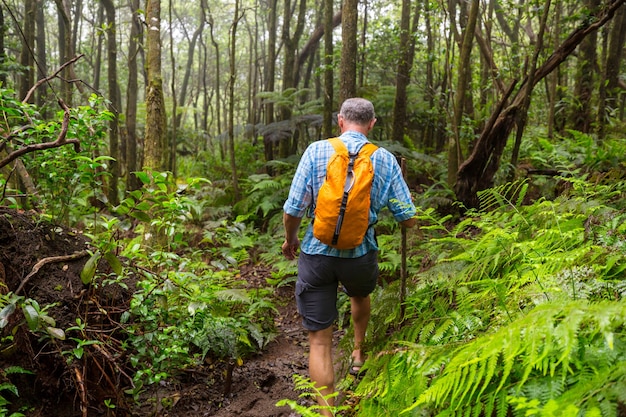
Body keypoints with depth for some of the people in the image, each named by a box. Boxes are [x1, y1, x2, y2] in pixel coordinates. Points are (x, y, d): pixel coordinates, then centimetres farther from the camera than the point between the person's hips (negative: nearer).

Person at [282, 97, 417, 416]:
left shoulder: (316, 151, -7)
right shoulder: (385, 160, -4)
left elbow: (293, 210, -10)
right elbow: (408, 220, -2)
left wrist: (290, 239, 10)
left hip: (317, 253, -2)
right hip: (361, 255, 2)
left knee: (319, 340, 6)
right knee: (360, 295, 37)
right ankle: (358, 353, 55)